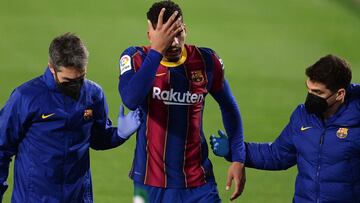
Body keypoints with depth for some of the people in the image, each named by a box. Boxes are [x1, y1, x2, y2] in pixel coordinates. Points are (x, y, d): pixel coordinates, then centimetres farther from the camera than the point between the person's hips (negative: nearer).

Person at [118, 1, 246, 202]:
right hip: (151, 184, -1)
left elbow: (229, 108, 11)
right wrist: (157, 50, -29)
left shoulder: (206, 61, -2)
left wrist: (238, 159, 4)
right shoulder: (136, 58, -8)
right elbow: (131, 100, -28)